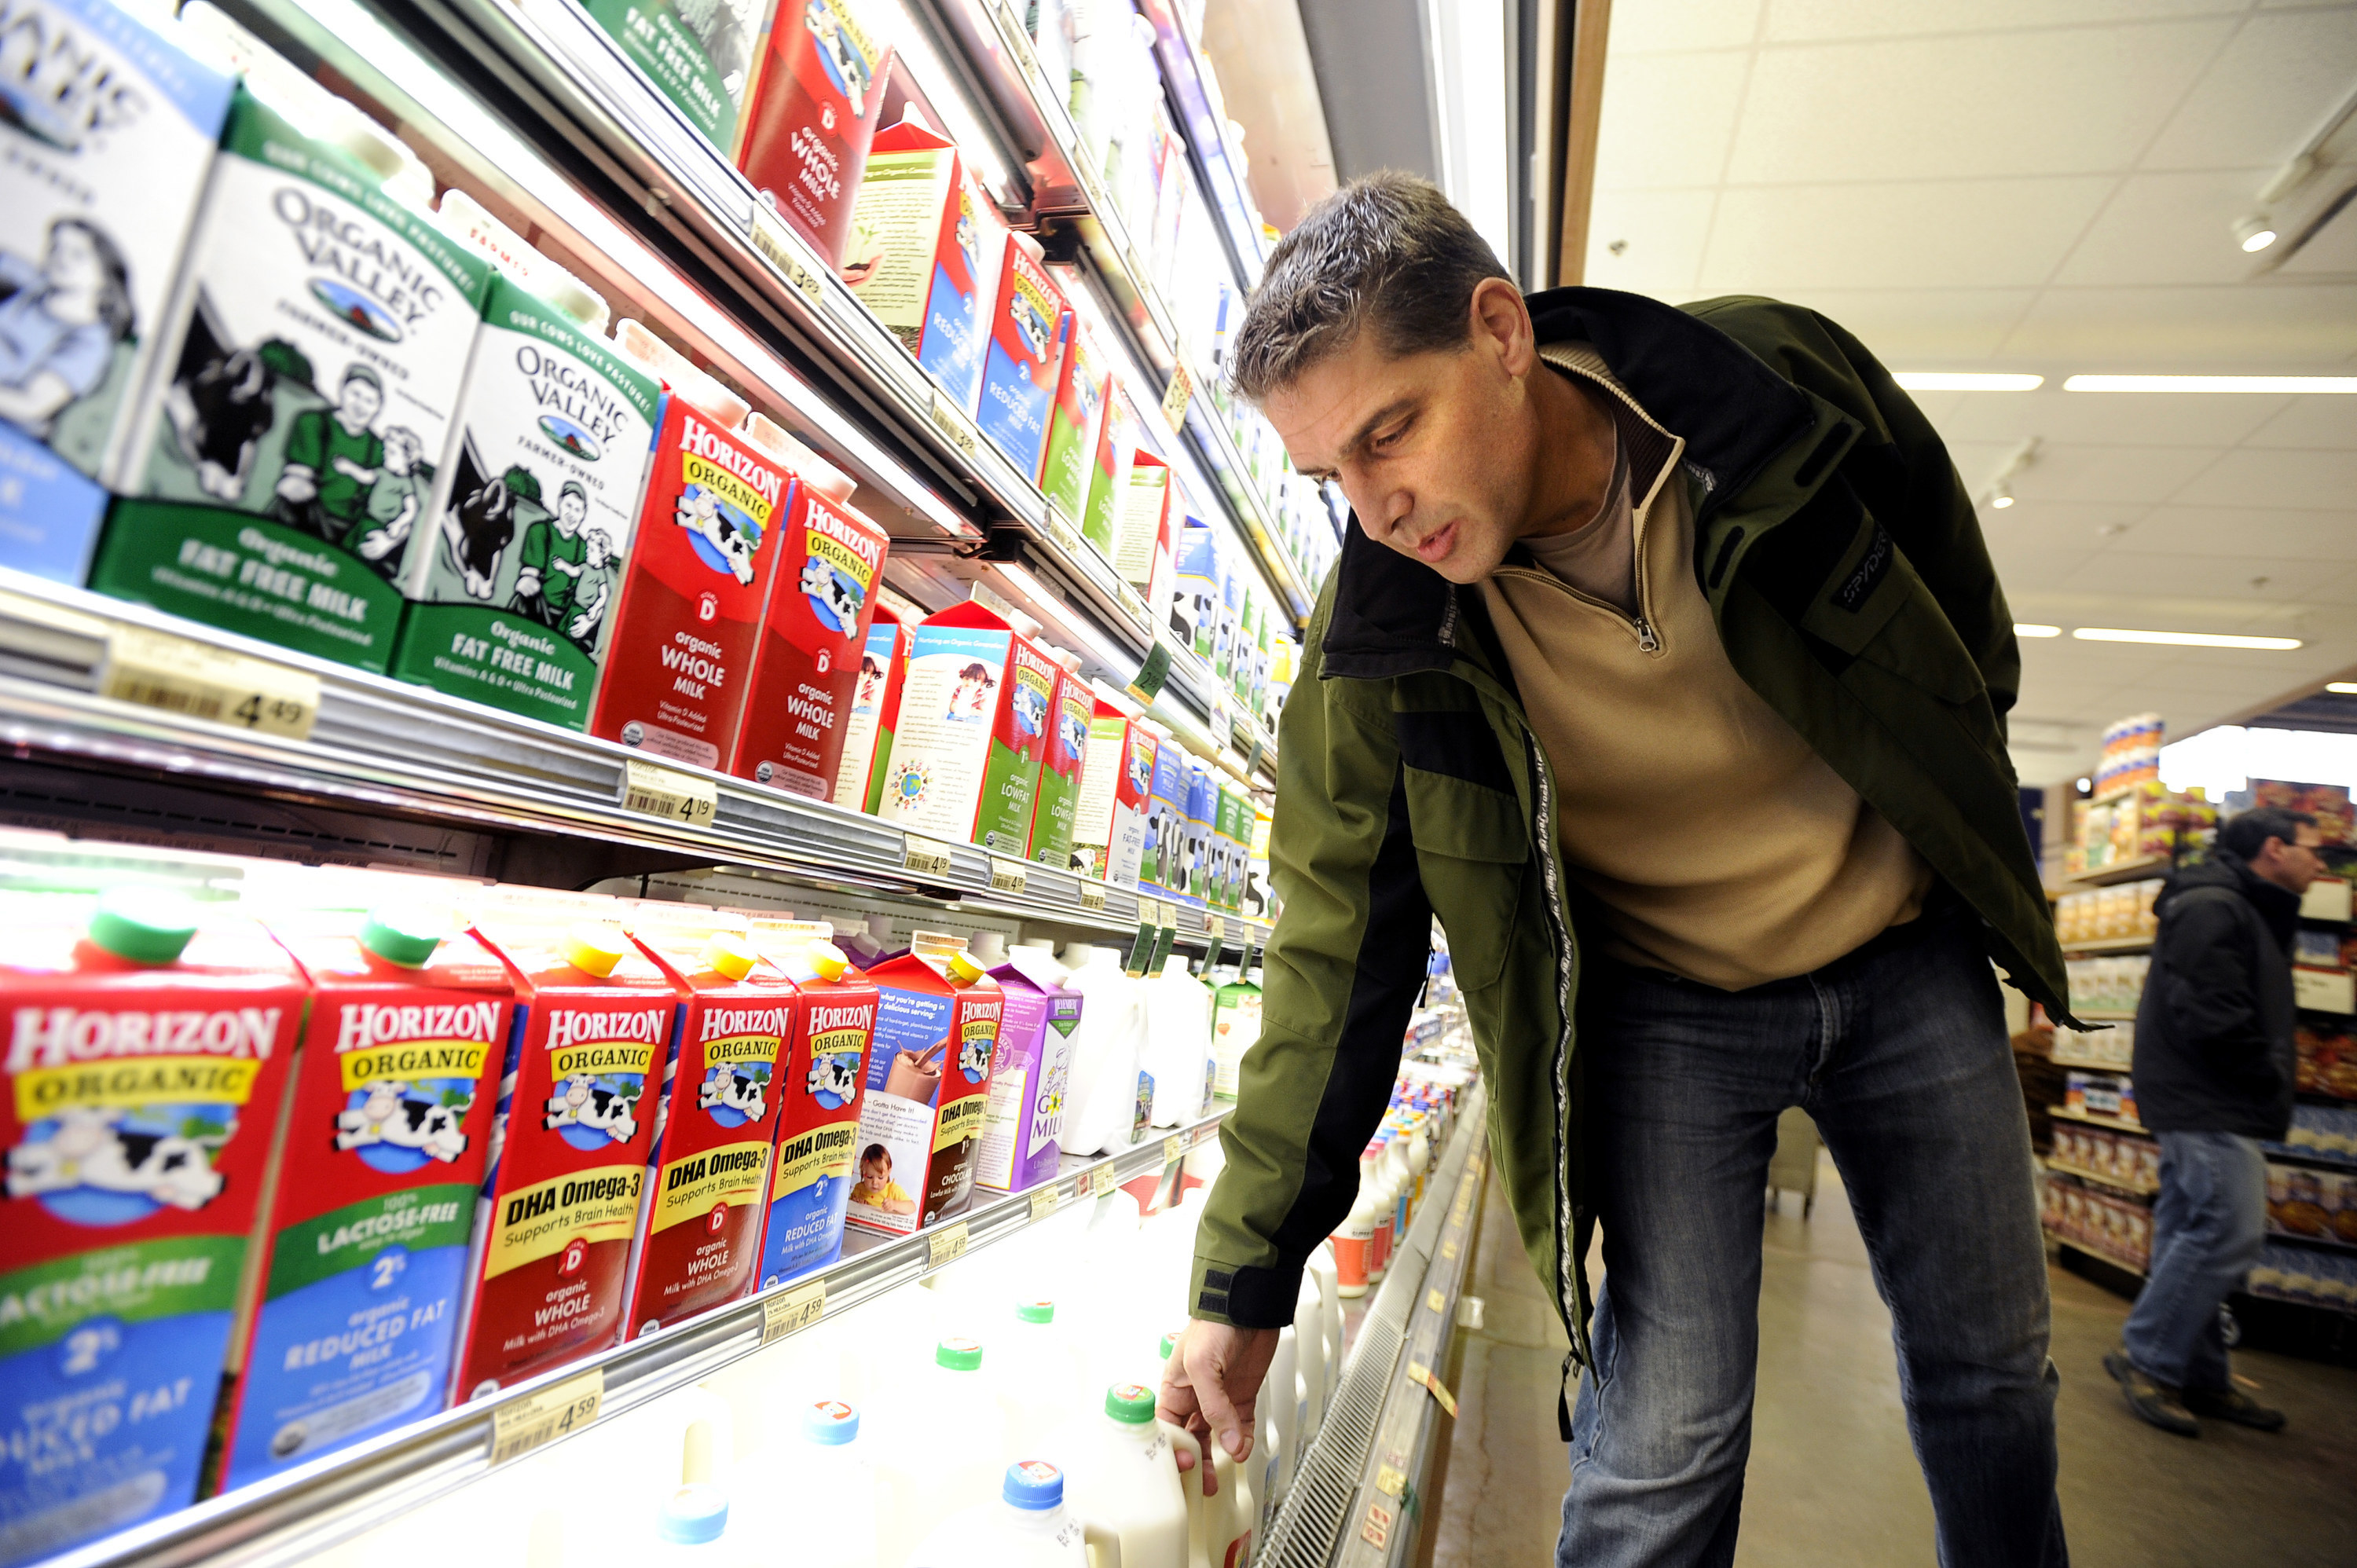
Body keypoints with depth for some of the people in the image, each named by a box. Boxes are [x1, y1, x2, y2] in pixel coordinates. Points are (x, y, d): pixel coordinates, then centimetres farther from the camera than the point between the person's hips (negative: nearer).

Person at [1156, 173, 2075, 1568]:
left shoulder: (1791, 382, -19)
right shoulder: (1378, 638, -20)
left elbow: (1973, 645, 1)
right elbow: (1336, 959, -15)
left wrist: (1971, 849, 11)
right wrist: (1244, 1282, -13)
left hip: (1906, 952, 3)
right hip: (1663, 1009, -2)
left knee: (1991, 1370, 18)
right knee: (1659, 1449, -6)